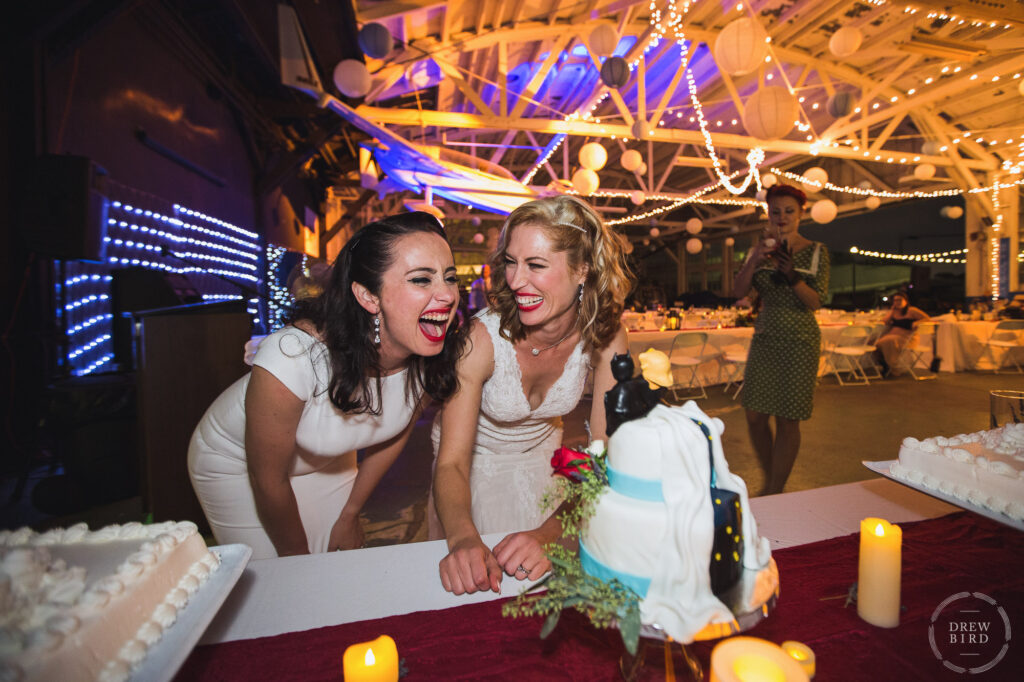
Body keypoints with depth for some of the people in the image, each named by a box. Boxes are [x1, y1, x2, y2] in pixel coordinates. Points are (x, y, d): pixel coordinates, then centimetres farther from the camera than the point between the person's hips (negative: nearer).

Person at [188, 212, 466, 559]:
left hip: (327, 460, 4)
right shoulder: (294, 356, -39)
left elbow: (391, 437, -4)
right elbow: (269, 479, -22)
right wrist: (297, 557, -6)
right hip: (235, 463, -3)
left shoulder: (433, 356, -24)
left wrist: (349, 515, 7)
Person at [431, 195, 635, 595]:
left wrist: (548, 534, -39)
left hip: (542, 458, 3)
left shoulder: (604, 336, -24)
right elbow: (452, 462, -31)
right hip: (474, 463, -2)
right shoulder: (481, 339, -32)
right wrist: (464, 538, -50)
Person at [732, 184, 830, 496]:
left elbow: (815, 302, -8)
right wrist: (755, 260, -17)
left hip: (799, 341, -3)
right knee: (755, 417, 3)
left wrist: (792, 274, -24)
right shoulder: (761, 248, 7)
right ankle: (770, 480, 27)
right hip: (764, 338, 3)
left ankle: (774, 494, 15)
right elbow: (739, 291, -2)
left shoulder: (815, 251, -1)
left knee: (786, 421, 0)